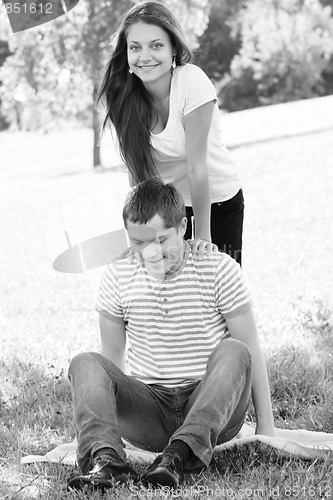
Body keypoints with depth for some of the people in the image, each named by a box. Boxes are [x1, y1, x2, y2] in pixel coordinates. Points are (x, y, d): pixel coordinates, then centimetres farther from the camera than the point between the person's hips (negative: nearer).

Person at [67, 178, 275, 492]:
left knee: (233, 351, -31)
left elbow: (250, 350, -1)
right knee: (86, 364, -21)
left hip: (210, 409, -2)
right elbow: (113, 356, 11)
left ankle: (179, 455, -45)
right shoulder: (117, 277, 2)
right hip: (148, 407, 2)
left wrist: (265, 427, -2)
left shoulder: (219, 269, -4)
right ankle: (106, 459, -46)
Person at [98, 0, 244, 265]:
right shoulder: (122, 95, -13)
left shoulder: (192, 82, -27)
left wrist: (203, 235, -23)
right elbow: (137, 166, -8)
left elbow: (197, 166, -26)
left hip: (217, 200, -3)